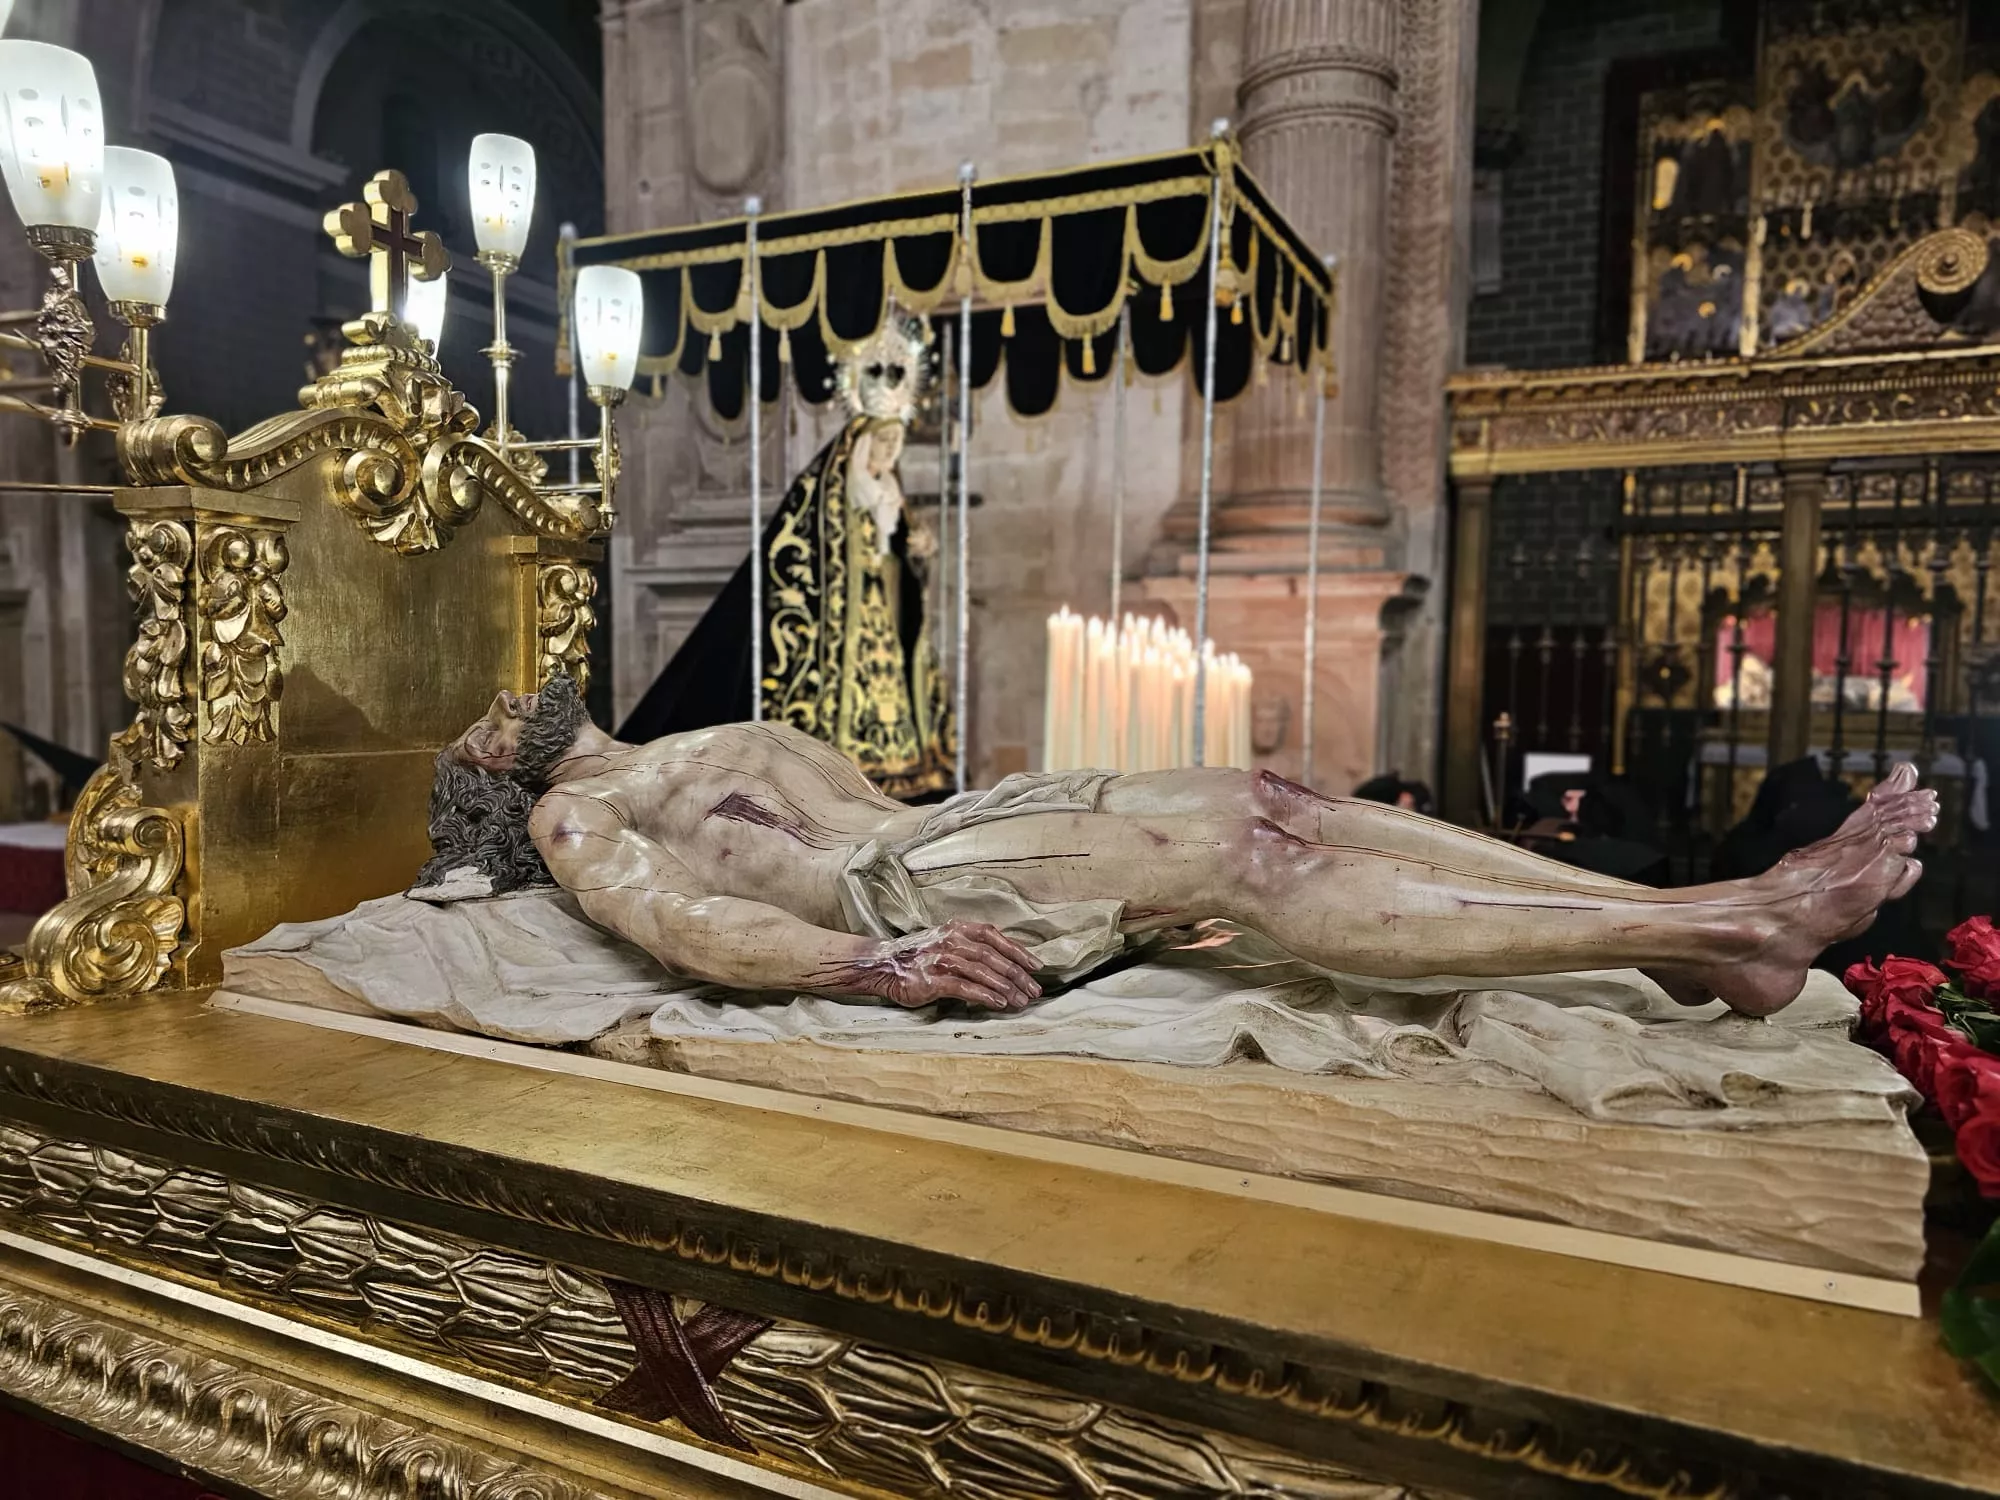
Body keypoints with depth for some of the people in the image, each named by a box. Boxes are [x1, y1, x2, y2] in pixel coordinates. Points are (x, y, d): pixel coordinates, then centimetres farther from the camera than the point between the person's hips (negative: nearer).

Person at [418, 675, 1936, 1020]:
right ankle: (1729, 930, -25)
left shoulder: (722, 743, 34)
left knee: (1266, 799, -14)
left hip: (946, 823, 7)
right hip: (901, 892, -7)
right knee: (1249, 863, -25)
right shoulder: (574, 819, 12)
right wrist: (878, 967, -25)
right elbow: (689, 927, -8)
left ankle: (1703, 920, -17)